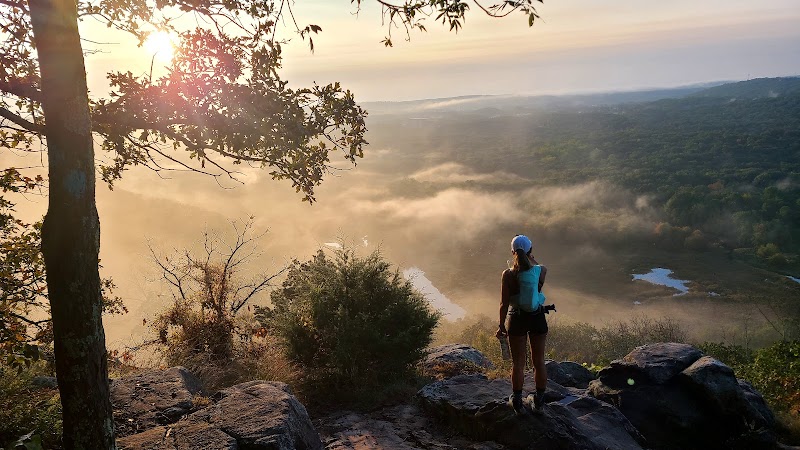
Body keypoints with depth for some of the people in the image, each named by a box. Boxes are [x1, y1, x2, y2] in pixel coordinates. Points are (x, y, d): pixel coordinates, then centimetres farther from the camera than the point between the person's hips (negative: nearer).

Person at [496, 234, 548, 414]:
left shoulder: (508, 274, -13)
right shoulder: (541, 270, -10)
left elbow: (504, 303, -9)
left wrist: (501, 325, 0)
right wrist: (530, 257, 11)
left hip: (517, 319, -1)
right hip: (538, 318, 1)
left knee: (518, 362, 10)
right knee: (539, 361, 14)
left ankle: (517, 401, 18)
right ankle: (539, 400, 27)